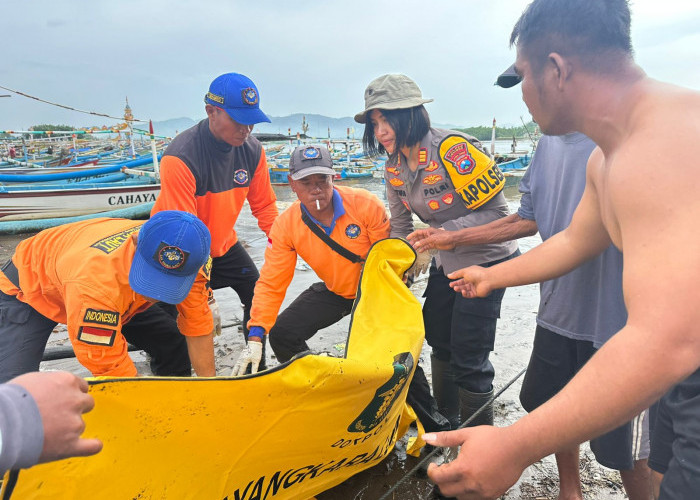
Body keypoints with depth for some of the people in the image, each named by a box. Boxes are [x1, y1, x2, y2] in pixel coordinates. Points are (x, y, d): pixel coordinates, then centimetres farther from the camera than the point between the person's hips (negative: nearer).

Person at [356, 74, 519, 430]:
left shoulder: (453, 149, -27)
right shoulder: (395, 167, -3)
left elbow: (495, 213, -24)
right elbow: (400, 225, 7)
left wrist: (440, 235, -30)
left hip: (486, 261, -8)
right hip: (446, 264, 8)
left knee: (468, 357, -4)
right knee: (439, 340, 20)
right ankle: (445, 422, 43)